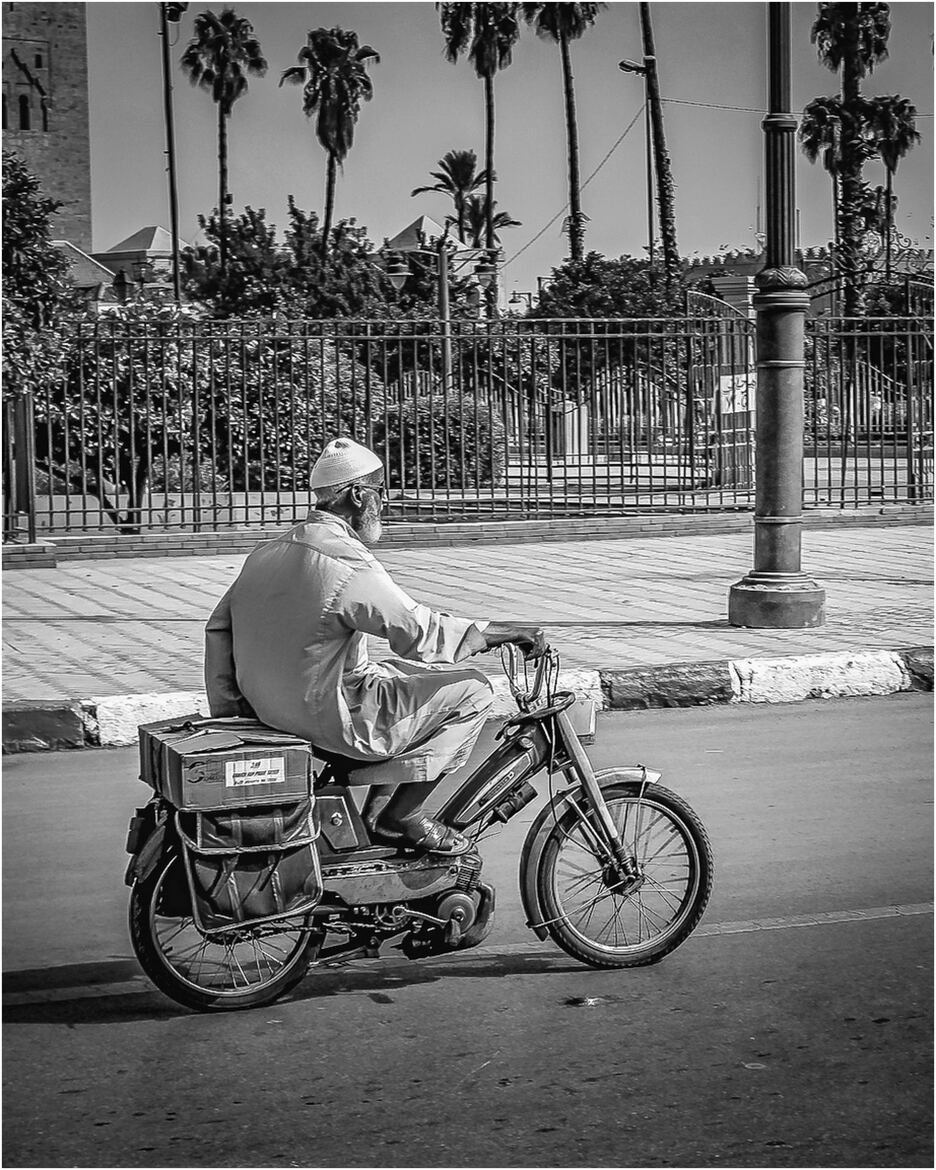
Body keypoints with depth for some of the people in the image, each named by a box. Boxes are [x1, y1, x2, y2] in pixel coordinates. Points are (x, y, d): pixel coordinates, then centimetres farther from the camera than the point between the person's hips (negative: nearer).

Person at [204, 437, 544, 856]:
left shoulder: (267, 551, 6)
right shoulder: (348, 565, -21)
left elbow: (218, 626, 10)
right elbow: (421, 632, -22)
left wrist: (228, 710, 17)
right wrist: (503, 632, -11)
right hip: (333, 722, -9)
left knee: (418, 675, 26)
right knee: (471, 690, -1)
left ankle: (379, 806, 24)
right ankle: (399, 816, 2)